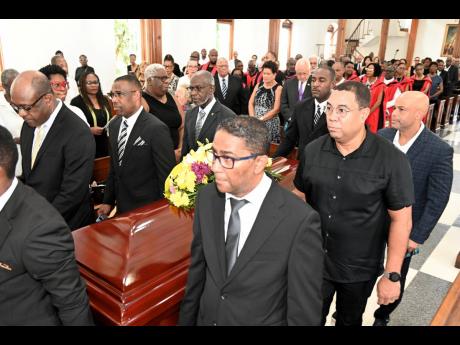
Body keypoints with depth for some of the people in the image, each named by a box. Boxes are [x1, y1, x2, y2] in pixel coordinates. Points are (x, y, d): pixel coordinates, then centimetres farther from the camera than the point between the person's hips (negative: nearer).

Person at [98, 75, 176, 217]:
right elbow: (114, 168, 12)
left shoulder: (156, 129, -20)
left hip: (149, 209, -6)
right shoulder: (114, 125, 4)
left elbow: (167, 175, -16)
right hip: (122, 208, 6)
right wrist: (108, 201, 10)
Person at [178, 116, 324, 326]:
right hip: (205, 319, 4)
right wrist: (186, 319, 6)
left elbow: (304, 311, -17)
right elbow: (197, 269, 0)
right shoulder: (206, 198, -10)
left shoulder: (300, 221, -26)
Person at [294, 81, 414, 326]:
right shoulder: (312, 150, -8)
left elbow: (401, 220, -12)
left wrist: (392, 275, -11)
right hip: (312, 261, 2)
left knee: (349, 321, 24)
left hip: (360, 269, -1)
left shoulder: (391, 160, -17)